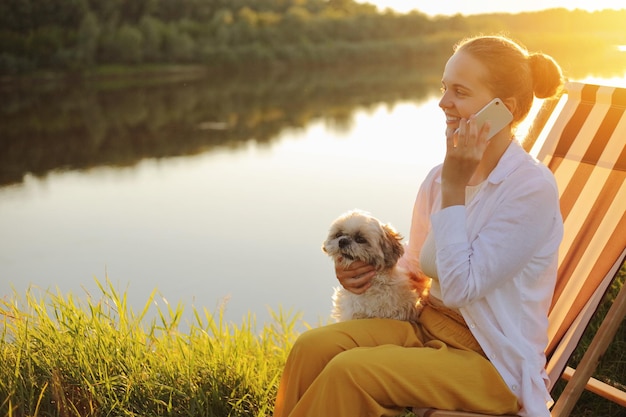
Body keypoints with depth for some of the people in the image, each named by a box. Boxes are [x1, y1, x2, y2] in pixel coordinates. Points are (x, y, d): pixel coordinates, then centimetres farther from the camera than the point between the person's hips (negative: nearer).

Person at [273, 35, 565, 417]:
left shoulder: (532, 188, -18)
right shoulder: (440, 177, 2)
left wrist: (454, 187, -22)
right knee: (314, 346, -16)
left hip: (493, 361, -6)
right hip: (428, 326, 6)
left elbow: (459, 288, -23)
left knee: (350, 371, -25)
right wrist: (371, 273, -4)